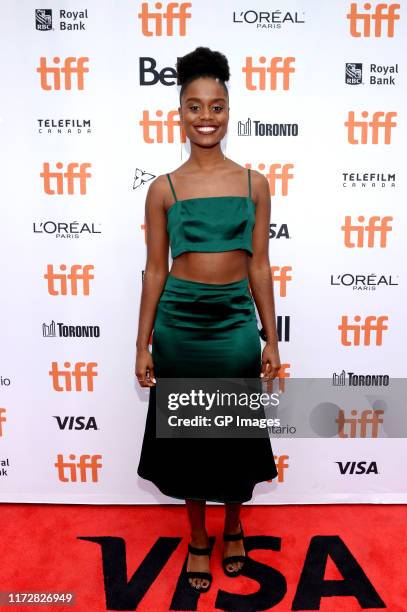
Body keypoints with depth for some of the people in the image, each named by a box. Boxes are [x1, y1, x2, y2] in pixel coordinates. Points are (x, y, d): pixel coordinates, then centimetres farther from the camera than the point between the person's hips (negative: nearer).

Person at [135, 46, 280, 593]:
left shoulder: (253, 183, 3)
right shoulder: (163, 189, 1)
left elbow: (259, 265, 4)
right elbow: (155, 271, 2)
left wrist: (271, 339, 3)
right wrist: (143, 345, 1)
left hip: (236, 322, 1)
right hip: (179, 323, 0)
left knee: (237, 434, 14)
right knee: (186, 433, 13)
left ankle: (233, 529, 43)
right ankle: (198, 540, 37)